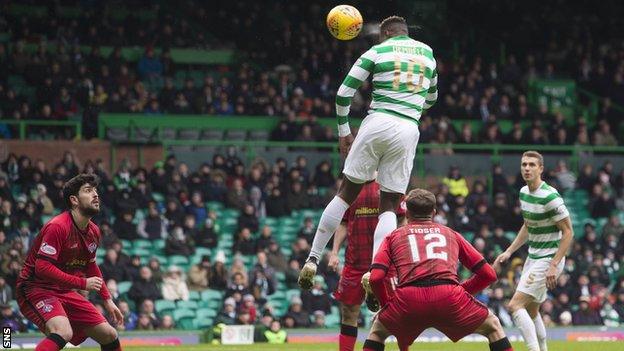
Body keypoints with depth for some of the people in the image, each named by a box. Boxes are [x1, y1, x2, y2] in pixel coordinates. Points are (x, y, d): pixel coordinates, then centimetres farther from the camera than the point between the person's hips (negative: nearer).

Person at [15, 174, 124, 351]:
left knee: (109, 336, 7)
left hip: (64, 291, 9)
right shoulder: (58, 227, -20)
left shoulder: (93, 231, 8)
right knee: (63, 332, -36)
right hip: (37, 288, -9)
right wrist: (83, 283, -25)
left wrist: (107, 300, 23)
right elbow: (42, 267, -27)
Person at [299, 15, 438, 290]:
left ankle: (312, 260, 9)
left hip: (377, 123, -2)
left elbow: (344, 94, 3)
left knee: (346, 193, 10)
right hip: (409, 131, 2)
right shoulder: (428, 53, 17)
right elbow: (431, 99, 32)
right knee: (389, 205, 6)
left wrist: (344, 132, 13)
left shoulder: (377, 51, 6)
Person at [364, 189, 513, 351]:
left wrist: (385, 303, 27)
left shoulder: (394, 236, 27)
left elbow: (375, 277, 11)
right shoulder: (450, 234, 30)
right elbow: (489, 274, 26)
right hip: (449, 298, 0)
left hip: (408, 298, 0)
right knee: (493, 327, 23)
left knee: (378, 331, 29)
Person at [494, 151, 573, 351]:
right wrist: (509, 252, 15)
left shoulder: (550, 197, -20)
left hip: (548, 260, -9)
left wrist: (554, 265, -23)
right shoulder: (524, 192, 6)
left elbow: (568, 232, -18)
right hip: (533, 258, 9)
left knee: (515, 305, -16)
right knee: (531, 310, 14)